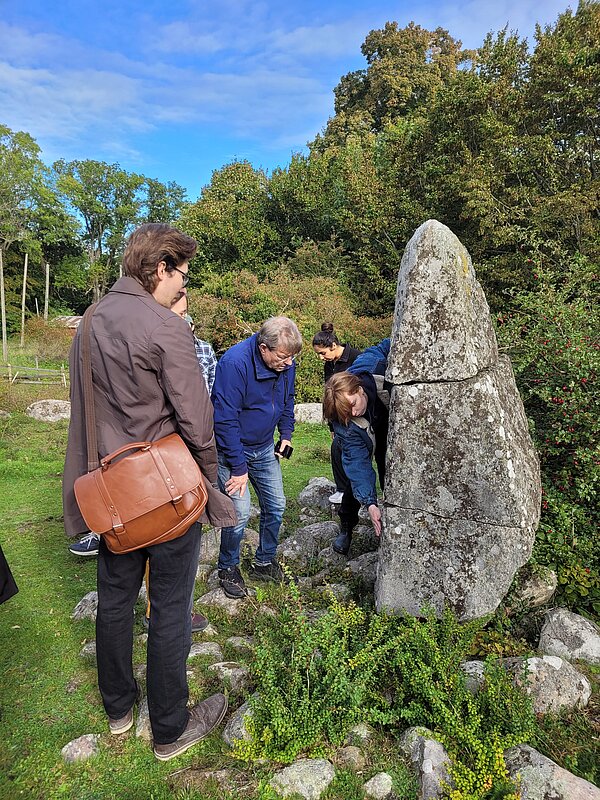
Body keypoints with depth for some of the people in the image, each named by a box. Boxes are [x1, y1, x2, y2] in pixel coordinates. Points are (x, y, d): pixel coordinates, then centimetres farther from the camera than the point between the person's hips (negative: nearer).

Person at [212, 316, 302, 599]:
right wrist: (238, 467, -22)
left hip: (264, 448, 7)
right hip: (232, 448, -7)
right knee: (239, 512, -10)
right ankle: (228, 569, 16)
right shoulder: (234, 363, -28)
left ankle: (265, 563, 30)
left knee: (276, 506, 10)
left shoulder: (286, 363, -7)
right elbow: (225, 420, -26)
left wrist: (286, 433, 5)